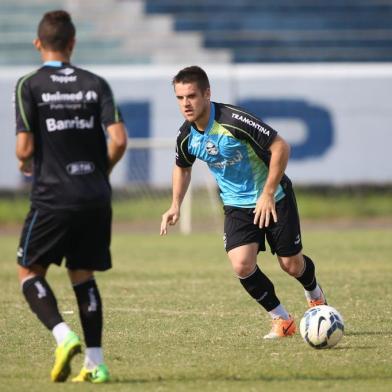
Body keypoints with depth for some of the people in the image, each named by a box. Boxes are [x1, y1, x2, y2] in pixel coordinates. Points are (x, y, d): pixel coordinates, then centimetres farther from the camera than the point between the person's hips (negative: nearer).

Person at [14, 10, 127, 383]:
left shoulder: (29, 86, -4)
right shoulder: (96, 84, 5)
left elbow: (25, 147, -10)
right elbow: (118, 140, -5)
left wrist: (24, 164, 13)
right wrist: (100, 171, 13)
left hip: (52, 197, -3)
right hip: (96, 198, 3)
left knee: (29, 272, 10)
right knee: (83, 276, 14)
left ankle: (63, 335, -14)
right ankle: (95, 363, 7)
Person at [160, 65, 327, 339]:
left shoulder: (234, 120, -28)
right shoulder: (187, 136, -9)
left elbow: (280, 147, -25)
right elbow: (182, 168, 15)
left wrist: (268, 194, -24)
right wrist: (176, 206, 3)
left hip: (273, 198, -4)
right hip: (237, 205, 4)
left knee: (291, 264, 4)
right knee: (242, 265, -17)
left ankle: (314, 294, 41)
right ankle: (282, 319, 3)